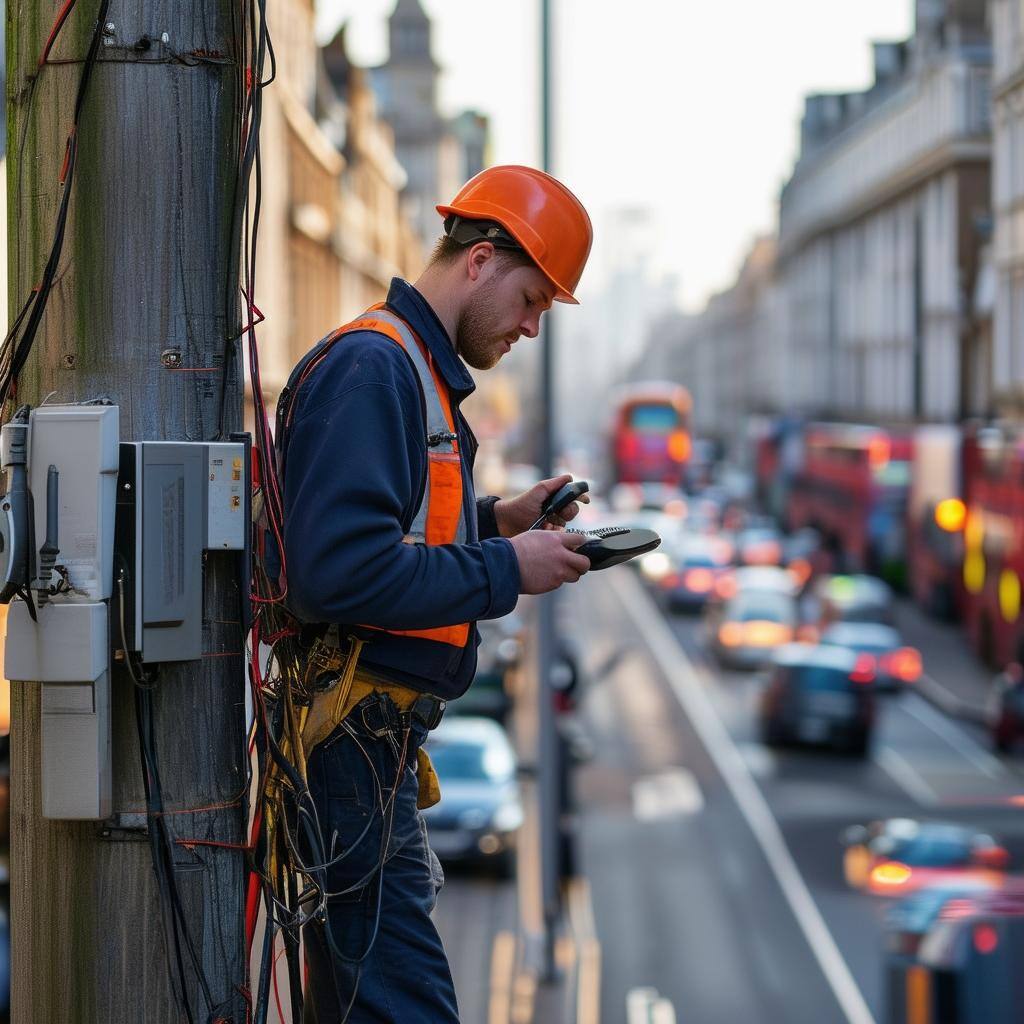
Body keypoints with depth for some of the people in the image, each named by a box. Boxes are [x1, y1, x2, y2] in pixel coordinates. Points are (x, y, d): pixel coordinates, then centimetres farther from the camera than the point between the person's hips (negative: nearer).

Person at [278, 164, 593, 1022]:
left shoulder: (413, 368, 19)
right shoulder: (368, 366, -14)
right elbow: (340, 574, -24)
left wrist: (494, 521, 14)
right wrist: (503, 570, -15)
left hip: (374, 741, 11)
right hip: (350, 743, -11)